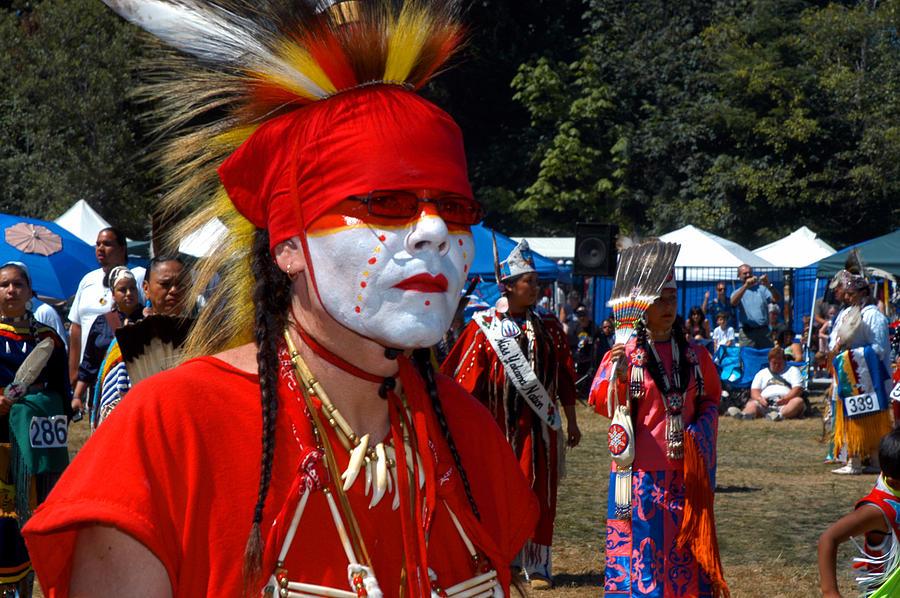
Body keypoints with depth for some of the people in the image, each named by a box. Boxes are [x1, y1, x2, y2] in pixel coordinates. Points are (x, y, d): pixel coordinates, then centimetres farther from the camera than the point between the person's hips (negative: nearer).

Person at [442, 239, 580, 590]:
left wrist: (571, 421, 11)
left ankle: (536, 566, 5)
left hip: (539, 425, 2)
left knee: (537, 493, -1)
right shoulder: (484, 327, -1)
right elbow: (466, 378, -1)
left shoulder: (549, 327, 7)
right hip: (498, 424, -2)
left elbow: (565, 377, 12)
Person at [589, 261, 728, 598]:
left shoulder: (694, 355, 9)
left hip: (684, 471, 3)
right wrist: (617, 377, -27)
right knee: (641, 544, -5)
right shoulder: (625, 353, -2)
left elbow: (711, 401, 17)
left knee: (684, 546, 4)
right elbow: (601, 404, -7)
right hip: (641, 471, -3)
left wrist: (698, 433, -2)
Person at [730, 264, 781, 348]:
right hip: (747, 333, -1)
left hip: (764, 332, 1)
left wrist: (769, 286, -20)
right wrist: (745, 286, -25)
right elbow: (733, 302, -13)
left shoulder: (761, 289, 13)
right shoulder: (737, 293, 11)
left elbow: (777, 299, -1)